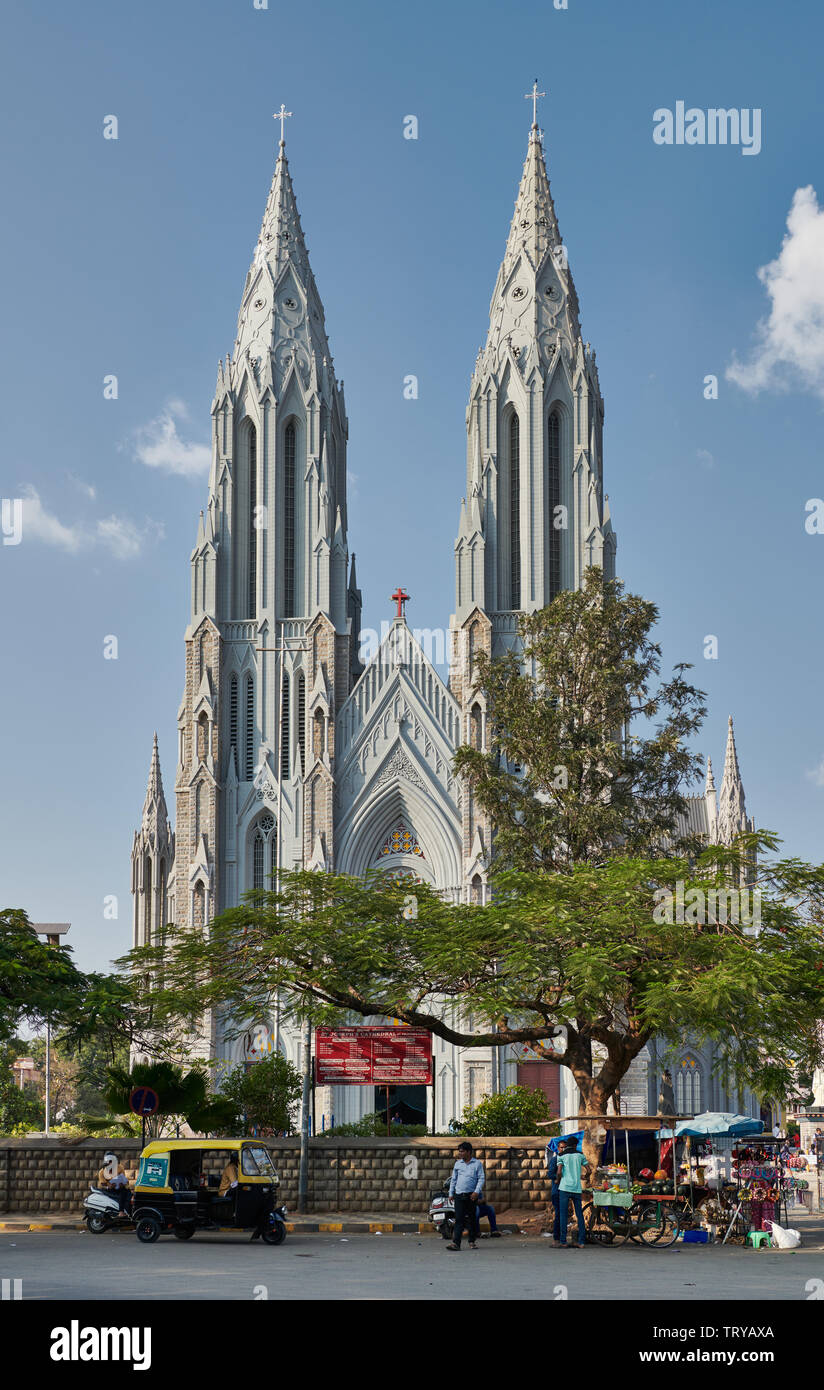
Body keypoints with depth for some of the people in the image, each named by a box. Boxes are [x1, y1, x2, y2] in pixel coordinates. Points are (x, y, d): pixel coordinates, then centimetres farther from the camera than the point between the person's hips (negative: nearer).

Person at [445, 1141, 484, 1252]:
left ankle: (472, 1241, 21)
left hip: (471, 1196, -2)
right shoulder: (458, 1163, 12)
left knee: (472, 1219, 7)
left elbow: (481, 1179, -1)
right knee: (459, 1219, -8)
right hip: (459, 1195, 2)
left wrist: (477, 1192, -13)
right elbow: (453, 1179, 17)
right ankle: (455, 1243, -15)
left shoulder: (477, 1163, 3)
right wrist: (451, 1193, 11)